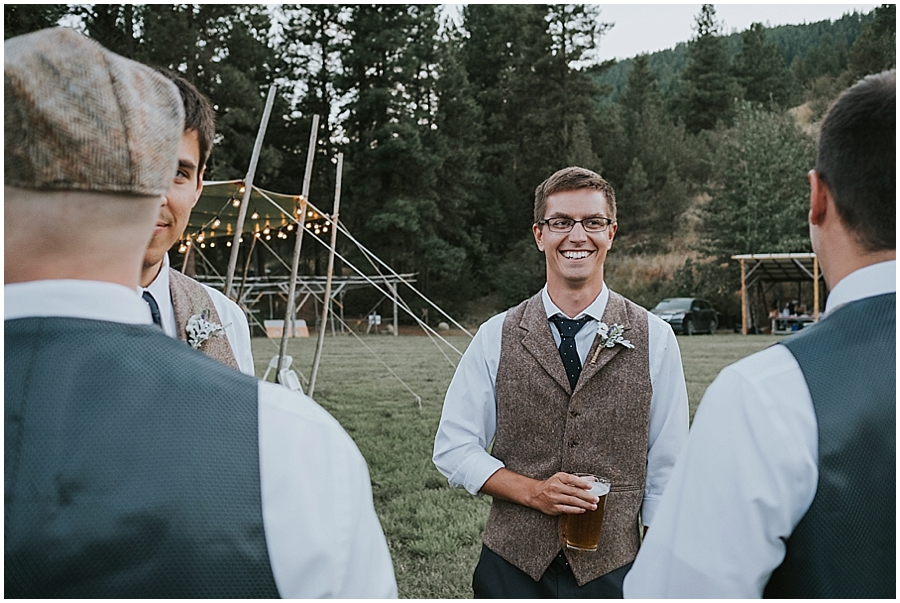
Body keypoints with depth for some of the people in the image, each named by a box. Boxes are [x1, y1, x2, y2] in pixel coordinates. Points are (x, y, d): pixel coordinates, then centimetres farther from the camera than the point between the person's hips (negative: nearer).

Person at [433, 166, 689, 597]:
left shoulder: (654, 339, -2)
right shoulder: (496, 338, -2)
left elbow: (665, 468, 1)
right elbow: (452, 449, 0)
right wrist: (533, 491, -14)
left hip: (612, 570, 0)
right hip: (512, 566, 1)